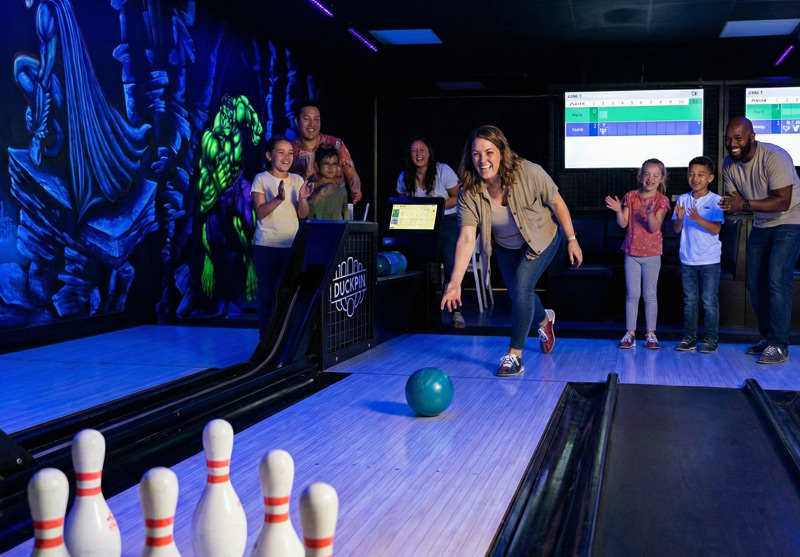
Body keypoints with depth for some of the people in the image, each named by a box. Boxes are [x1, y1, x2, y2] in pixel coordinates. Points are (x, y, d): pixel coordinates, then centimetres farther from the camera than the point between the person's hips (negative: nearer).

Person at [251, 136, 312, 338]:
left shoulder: (297, 180, 9)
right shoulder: (261, 179, -2)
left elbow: (303, 214, 4)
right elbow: (260, 212, -12)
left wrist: (302, 199, -16)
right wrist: (278, 199, -28)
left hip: (292, 245, 3)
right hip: (266, 246, -3)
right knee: (267, 293, 0)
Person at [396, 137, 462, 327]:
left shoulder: (443, 171, -9)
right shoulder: (404, 177, 2)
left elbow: (457, 197, -5)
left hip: (447, 223, -3)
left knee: (451, 267, -10)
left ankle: (455, 312, -4)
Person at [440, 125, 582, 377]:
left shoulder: (529, 173, -35)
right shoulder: (468, 194, -30)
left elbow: (557, 204, -20)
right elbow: (466, 238, -37)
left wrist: (572, 240, -14)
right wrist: (455, 282, -47)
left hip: (541, 238, -3)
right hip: (506, 247, 4)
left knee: (522, 287, -20)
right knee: (517, 295, 16)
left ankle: (515, 355, -7)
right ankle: (544, 320, 53)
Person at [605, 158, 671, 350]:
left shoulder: (661, 200, -5)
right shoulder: (631, 196, 1)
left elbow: (654, 228, -15)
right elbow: (623, 224, -4)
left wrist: (650, 213, -33)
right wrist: (618, 211, -22)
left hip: (652, 254, -2)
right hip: (632, 252, 2)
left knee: (650, 294, 5)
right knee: (632, 294, 5)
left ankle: (650, 334, 12)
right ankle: (630, 333, 10)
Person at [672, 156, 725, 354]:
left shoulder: (716, 201, -6)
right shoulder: (683, 199, 4)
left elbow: (716, 229, -14)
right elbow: (676, 229, 3)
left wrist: (698, 219, -28)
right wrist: (680, 218, -18)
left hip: (709, 260, -4)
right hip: (687, 259, 4)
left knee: (710, 301, 1)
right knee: (689, 300, 10)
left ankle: (711, 339, 10)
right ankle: (689, 337, 18)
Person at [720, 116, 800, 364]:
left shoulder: (775, 157, -26)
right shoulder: (729, 164, -5)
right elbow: (734, 199, 1)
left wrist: (745, 204, -41)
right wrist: (730, 205, -24)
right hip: (761, 224, 7)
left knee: (777, 280, -16)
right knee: (754, 281, 8)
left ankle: (779, 346, -11)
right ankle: (767, 338, 21)